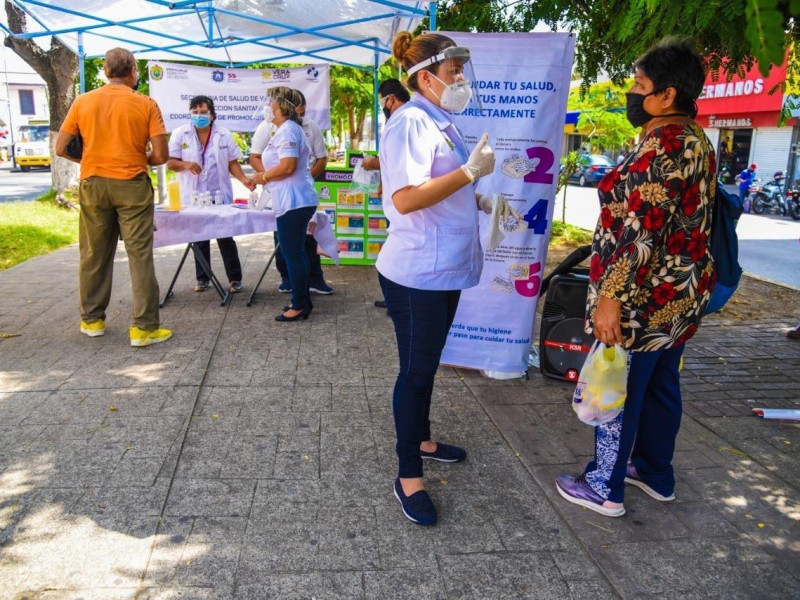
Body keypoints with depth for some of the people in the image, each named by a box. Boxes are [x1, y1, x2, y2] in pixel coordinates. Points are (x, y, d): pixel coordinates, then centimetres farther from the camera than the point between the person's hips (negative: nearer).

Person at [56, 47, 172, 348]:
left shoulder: (82, 102, 3)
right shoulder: (146, 104, -5)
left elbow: (61, 149, 4)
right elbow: (160, 156, -8)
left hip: (93, 185, 3)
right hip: (132, 186, -3)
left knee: (94, 255, 13)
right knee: (140, 256, -1)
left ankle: (92, 319, 24)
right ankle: (144, 327, 0)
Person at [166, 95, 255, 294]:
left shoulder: (224, 134, 5)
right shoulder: (180, 134, 3)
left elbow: (232, 162, 6)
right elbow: (170, 162, 1)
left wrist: (243, 179, -11)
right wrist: (185, 165, -20)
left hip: (220, 195, -1)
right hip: (194, 196, 1)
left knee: (225, 237, 1)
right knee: (199, 239, 8)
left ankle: (235, 278, 8)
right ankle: (202, 278, 19)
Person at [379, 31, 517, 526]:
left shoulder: (440, 122, 13)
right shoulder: (411, 122, -17)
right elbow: (405, 198, -29)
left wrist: (483, 202, 13)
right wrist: (471, 171, -24)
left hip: (444, 268, 9)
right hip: (417, 273, -9)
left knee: (427, 363, 21)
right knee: (417, 369, 1)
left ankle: (421, 438, 40)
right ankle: (408, 476, 16)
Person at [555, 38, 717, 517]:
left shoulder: (663, 145, -20)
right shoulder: (697, 141, 11)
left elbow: (643, 233, -25)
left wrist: (611, 297, -24)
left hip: (645, 297, -10)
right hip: (682, 291, 10)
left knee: (619, 389, 3)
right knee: (660, 384, 19)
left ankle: (605, 488, 18)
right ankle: (656, 474, 35)